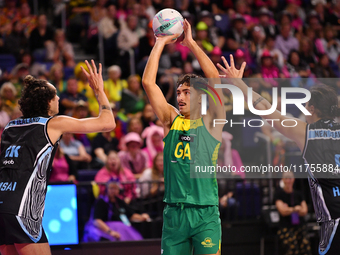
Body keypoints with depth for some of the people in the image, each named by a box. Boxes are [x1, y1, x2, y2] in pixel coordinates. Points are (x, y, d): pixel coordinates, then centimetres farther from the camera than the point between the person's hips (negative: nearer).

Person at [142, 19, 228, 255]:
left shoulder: (209, 121, 4)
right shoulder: (171, 119, 12)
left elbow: (215, 81, -8)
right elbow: (148, 82, 6)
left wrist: (191, 43, -6)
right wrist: (160, 43, 4)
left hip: (205, 212, -3)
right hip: (174, 211, 3)